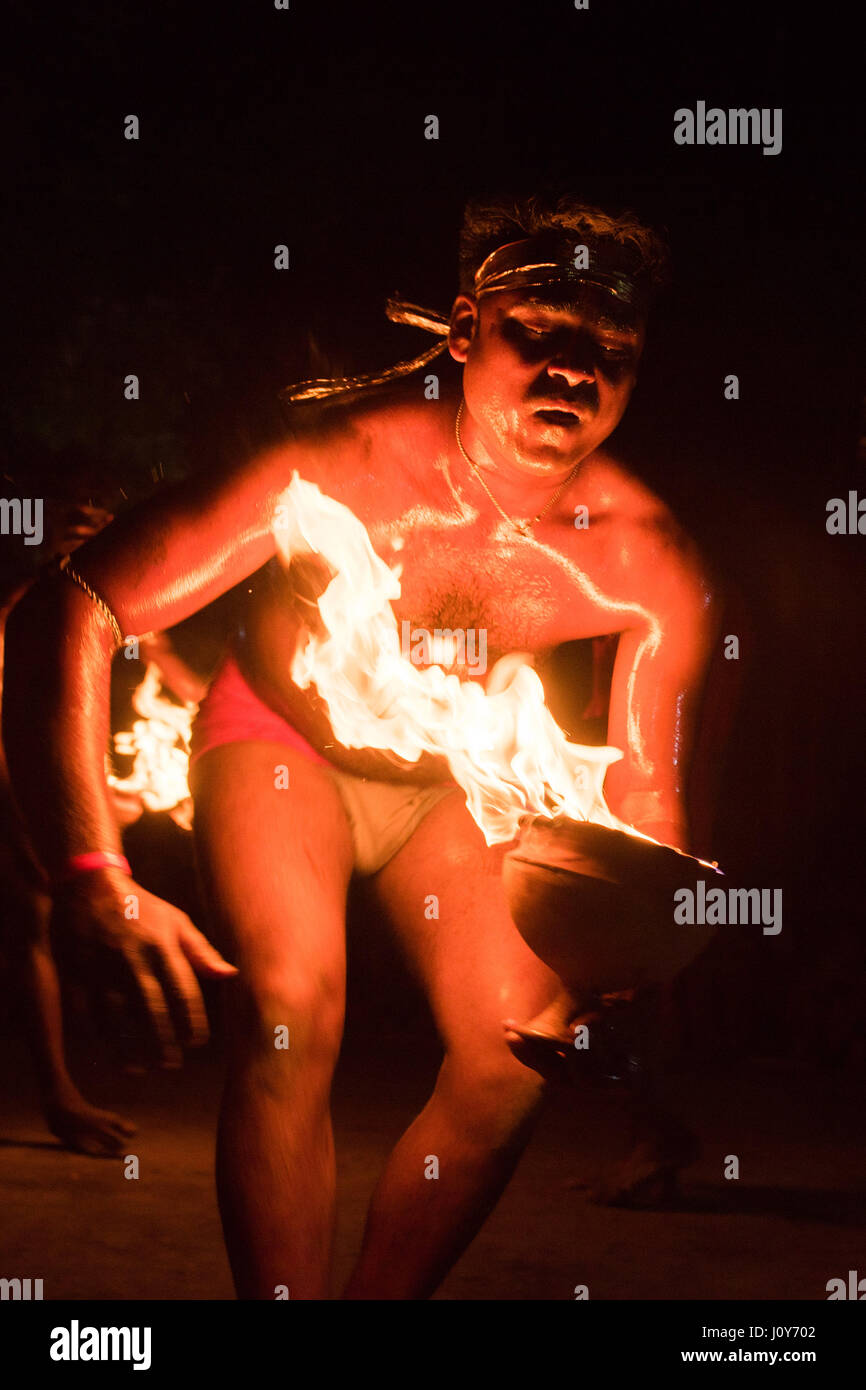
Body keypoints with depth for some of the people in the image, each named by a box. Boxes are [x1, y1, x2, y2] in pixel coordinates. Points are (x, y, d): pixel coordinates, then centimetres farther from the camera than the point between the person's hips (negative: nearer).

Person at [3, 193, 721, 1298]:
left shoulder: (653, 570, -24)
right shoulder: (336, 464, -35)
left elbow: (645, 794, -14)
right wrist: (94, 879, -43)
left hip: (453, 777, 3)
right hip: (280, 740, -3)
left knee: (513, 1052, -11)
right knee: (292, 1010, -27)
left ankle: (377, 1300, 11)